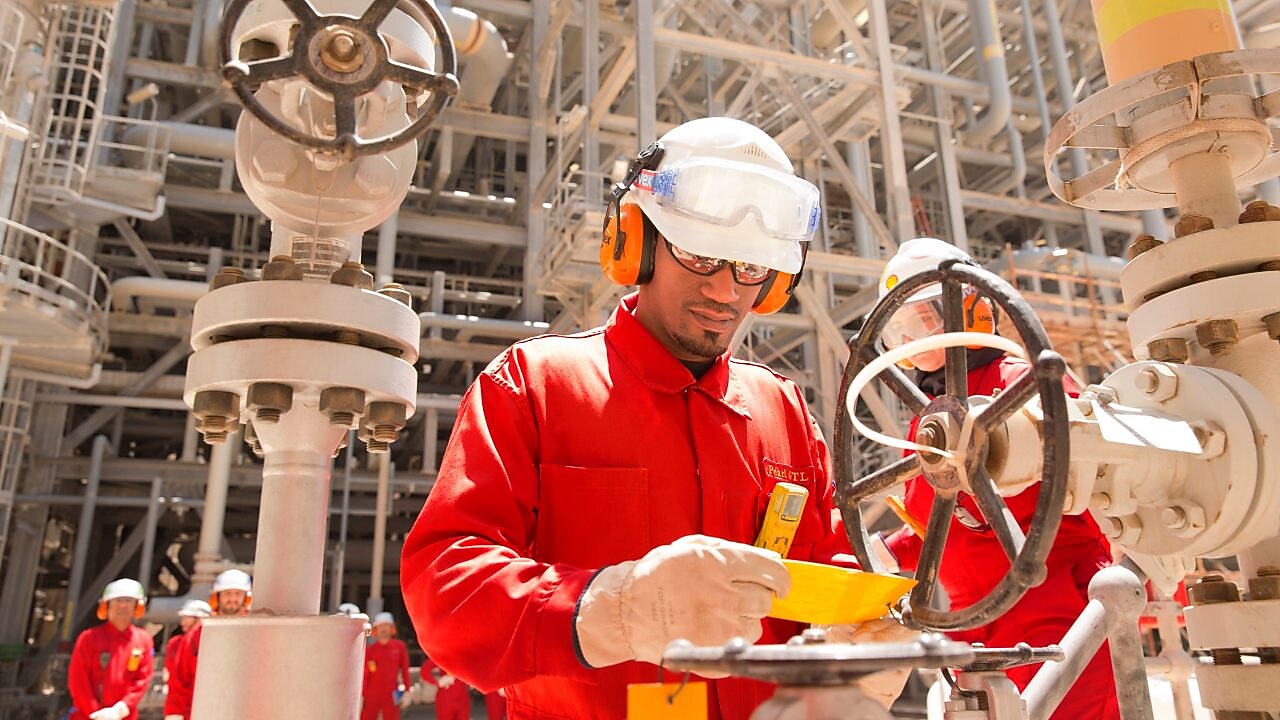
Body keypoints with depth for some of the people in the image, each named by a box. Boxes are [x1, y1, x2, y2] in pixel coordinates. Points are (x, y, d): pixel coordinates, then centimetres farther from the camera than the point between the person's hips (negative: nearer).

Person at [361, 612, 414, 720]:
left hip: (391, 696, -1)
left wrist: (407, 692, -2)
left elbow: (405, 670, 3)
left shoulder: (400, 647, 1)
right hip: (371, 695, 1)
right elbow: (364, 674, 3)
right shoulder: (369, 649, 2)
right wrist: (361, 696, 1)